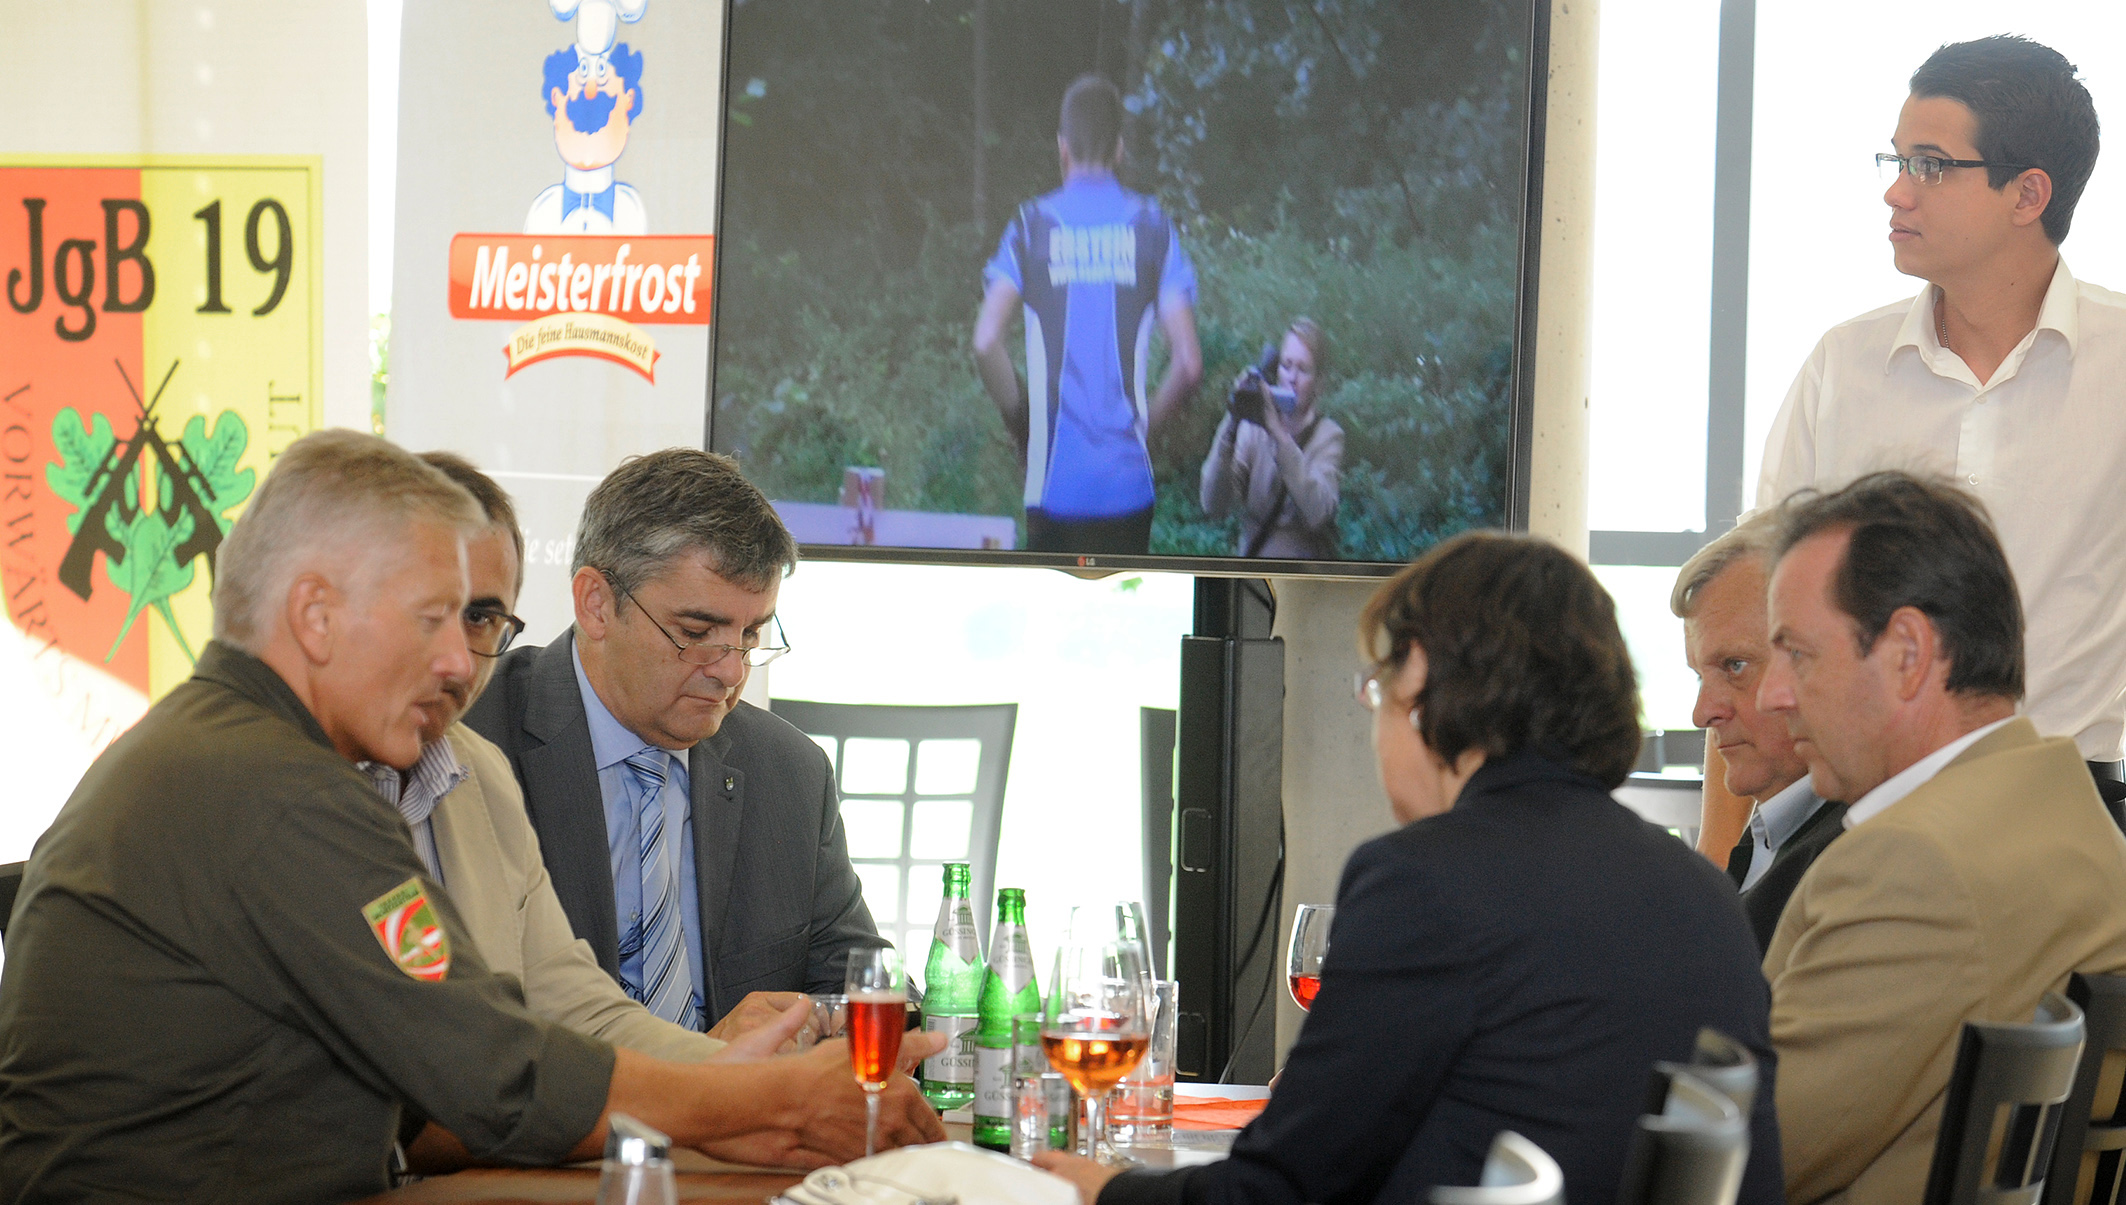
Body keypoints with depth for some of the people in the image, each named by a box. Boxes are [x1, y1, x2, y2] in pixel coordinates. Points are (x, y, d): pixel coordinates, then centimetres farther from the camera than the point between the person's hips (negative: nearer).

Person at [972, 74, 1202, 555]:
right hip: (1128, 478, 1)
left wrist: (1021, 422, 7)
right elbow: (1188, 362, -4)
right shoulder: (1152, 227, 3)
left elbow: (986, 344, -8)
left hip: (1056, 477, 0)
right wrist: (1146, 423, 13)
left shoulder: (1032, 226, 3)